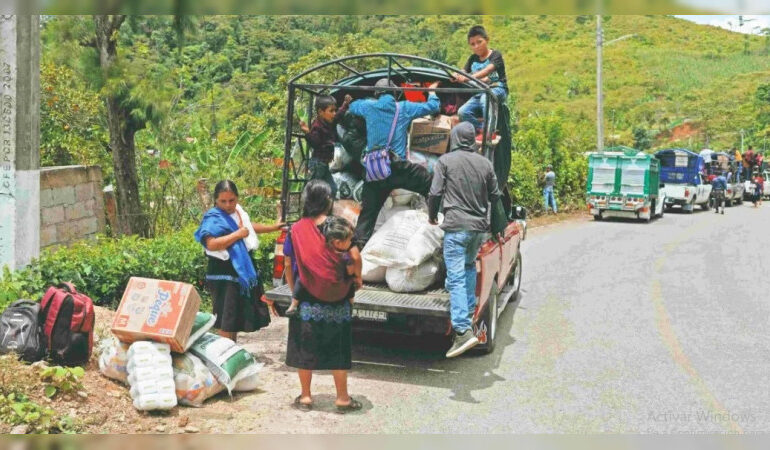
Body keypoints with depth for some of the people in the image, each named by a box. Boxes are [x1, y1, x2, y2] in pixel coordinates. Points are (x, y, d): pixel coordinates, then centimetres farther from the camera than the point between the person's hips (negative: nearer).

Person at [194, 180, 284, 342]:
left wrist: (272, 227, 34)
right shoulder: (213, 218, -20)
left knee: (237, 315, 19)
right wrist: (238, 234, -26)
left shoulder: (238, 211, 7)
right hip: (224, 275, -9)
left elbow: (248, 226, 28)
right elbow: (211, 244, -35)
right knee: (226, 319, -9)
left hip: (243, 271, 9)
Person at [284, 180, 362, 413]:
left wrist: (293, 291, 11)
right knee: (337, 348, 10)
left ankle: (305, 396, 20)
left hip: (307, 299, 1)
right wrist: (356, 281, 6)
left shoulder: (297, 229, -3)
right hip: (337, 300, 0)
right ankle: (343, 398, 17)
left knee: (304, 347, 12)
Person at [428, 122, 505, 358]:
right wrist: (499, 226, 28)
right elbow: (495, 196, 15)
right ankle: (470, 310, 28)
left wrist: (432, 216, 14)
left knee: (456, 277, -8)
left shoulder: (445, 161, -2)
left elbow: (435, 193, -4)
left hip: (456, 226, -5)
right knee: (470, 266, 28)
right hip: (479, 226, 5)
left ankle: (463, 330, -16)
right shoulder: (485, 163, 10)